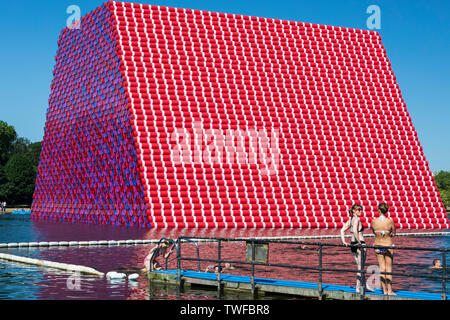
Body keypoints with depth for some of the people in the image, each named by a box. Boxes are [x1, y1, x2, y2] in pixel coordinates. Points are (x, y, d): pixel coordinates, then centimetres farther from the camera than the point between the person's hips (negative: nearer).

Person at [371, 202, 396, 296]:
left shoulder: (374, 221, -9)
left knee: (382, 268, 11)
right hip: (388, 245, -2)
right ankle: (390, 291, 9)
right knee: (389, 268, 7)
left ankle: (384, 290, 13)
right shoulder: (390, 221, -12)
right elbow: (393, 234, 1)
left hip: (378, 245, 2)